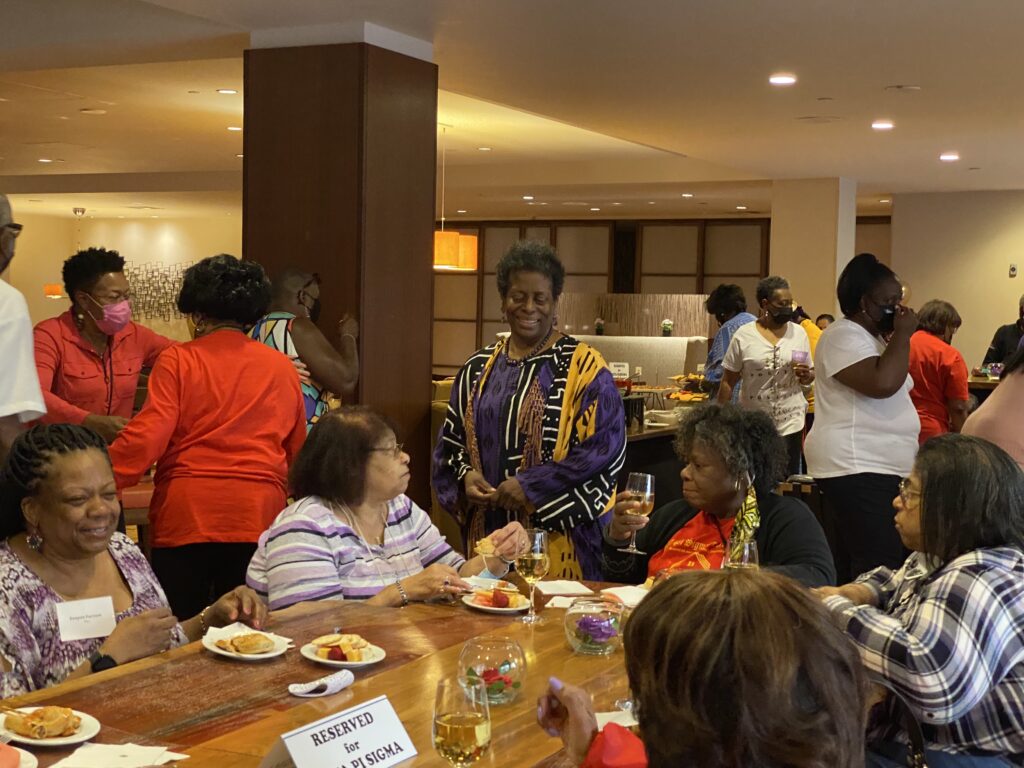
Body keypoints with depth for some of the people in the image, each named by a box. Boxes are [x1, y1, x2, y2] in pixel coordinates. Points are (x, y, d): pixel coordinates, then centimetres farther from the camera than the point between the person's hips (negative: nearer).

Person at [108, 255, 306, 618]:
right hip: (258, 519, 3)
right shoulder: (283, 367, 9)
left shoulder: (178, 361, -1)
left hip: (186, 516, -2)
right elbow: (297, 450, 15)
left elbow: (145, 438, -10)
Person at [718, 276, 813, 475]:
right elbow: (728, 382, 1)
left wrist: (806, 375, -10)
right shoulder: (744, 335, -3)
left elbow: (811, 375, 13)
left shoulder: (799, 333, 4)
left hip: (790, 422, 1)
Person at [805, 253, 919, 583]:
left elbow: (893, 390, 24)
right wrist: (903, 335, -17)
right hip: (856, 469, -11)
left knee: (851, 568, 11)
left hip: (880, 468, 11)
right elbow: (882, 384, -26)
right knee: (881, 572, -15)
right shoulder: (844, 336, -12)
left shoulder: (874, 337, 20)